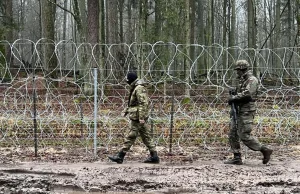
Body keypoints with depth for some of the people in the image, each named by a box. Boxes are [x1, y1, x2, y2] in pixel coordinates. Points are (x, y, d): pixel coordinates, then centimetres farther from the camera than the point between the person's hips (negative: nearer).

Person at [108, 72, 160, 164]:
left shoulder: (139, 88, -15)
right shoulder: (135, 88, 17)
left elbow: (143, 103, -21)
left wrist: (141, 117, -24)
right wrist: (127, 110, 21)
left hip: (137, 118, -10)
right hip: (137, 117, 10)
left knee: (131, 137, -5)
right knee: (146, 137, 10)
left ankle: (120, 157, -1)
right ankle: (154, 157, 12)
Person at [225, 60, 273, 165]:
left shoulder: (252, 80, -11)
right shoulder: (242, 80, 19)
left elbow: (247, 95, -23)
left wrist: (234, 98, -16)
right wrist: (233, 97, 6)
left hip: (246, 112, -10)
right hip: (238, 111, 10)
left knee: (244, 136, -11)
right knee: (233, 134, 6)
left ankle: (265, 150, -1)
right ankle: (237, 158, 9)